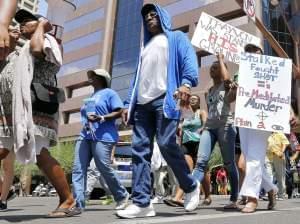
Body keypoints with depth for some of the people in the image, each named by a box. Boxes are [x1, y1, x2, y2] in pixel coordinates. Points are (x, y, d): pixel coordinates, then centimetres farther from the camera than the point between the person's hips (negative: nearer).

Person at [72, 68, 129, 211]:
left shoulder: (109, 93, 4)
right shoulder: (90, 98, 28)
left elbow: (119, 112, -7)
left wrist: (101, 118, -17)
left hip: (103, 137, -8)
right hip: (85, 136, 8)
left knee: (104, 169, -9)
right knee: (78, 168, -6)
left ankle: (122, 196, 13)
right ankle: (78, 203, -8)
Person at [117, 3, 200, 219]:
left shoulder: (176, 38, 16)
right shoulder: (146, 46, 34)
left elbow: (189, 59, -3)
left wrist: (186, 83, -24)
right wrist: (128, 103, 19)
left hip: (165, 98, -6)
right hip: (142, 103, 6)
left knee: (167, 144, -18)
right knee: (140, 150, -6)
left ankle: (191, 186, 6)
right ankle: (142, 202, -4)